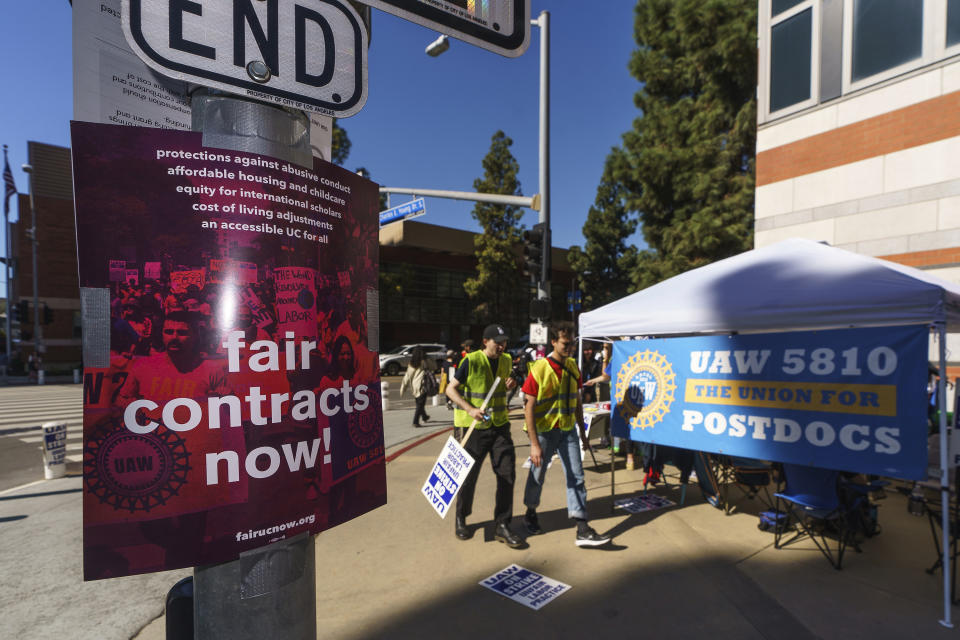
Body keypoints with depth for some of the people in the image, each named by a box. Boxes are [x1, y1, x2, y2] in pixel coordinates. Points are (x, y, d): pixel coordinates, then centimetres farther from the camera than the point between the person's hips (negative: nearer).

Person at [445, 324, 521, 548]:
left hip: (499, 426, 5)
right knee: (468, 475, 7)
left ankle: (502, 525, 16)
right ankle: (460, 518, 32)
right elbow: (450, 389, -10)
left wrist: (509, 386, -2)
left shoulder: (506, 361, 6)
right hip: (473, 428, -5)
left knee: (507, 474, 1)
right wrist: (470, 409, -23)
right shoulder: (470, 361, -13)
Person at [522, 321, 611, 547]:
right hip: (544, 431, -4)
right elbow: (529, 407, -17)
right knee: (537, 475, 12)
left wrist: (582, 432, 13)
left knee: (576, 477, 2)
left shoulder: (572, 365, 2)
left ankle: (582, 529, 9)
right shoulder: (539, 368, -17)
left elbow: (577, 401, 12)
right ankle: (531, 513, 36)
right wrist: (534, 444, -20)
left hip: (568, 429, 5)